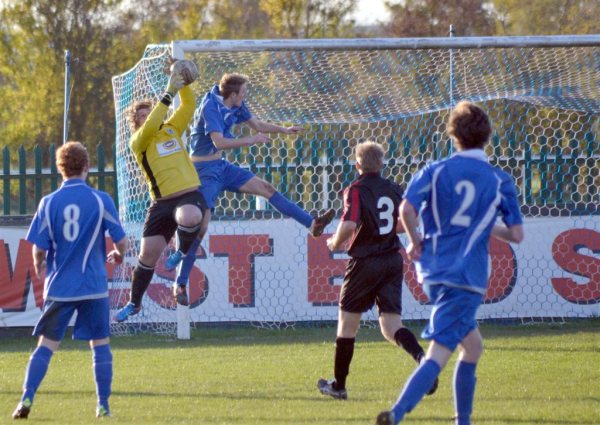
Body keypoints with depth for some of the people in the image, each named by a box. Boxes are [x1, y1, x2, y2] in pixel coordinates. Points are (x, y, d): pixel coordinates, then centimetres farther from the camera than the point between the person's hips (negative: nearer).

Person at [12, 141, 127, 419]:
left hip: (59, 288, 1)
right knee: (100, 344, 10)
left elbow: (39, 251, -2)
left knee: (46, 345, 5)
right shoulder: (101, 200, -5)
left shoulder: (48, 203, -3)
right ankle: (103, 406, 8)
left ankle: (26, 399, -5)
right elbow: (121, 243, -2)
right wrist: (116, 256, 21)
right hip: (94, 287, -1)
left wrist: (40, 268, 20)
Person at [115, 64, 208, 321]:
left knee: (189, 217, -37)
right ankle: (134, 303, 22)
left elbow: (189, 105, 12)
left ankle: (183, 251, -4)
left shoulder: (171, 130, 14)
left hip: (190, 195, 1)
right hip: (162, 202, -1)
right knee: (148, 253, 1)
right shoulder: (138, 142, 1)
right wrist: (168, 95, -19)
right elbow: (150, 128, -18)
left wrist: (183, 84, -5)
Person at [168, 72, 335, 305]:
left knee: (266, 188, 5)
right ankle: (180, 284, -8)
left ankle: (312, 224, 9)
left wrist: (284, 130, 7)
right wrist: (251, 140, -28)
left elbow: (257, 125, 18)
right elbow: (219, 142, -34)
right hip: (204, 170, -8)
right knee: (200, 226, -13)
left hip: (221, 167, 8)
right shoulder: (210, 107, -23)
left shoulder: (236, 107, 2)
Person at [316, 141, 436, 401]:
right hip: (392, 260, 5)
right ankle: (421, 356, -28)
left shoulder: (356, 190, -11)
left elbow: (349, 224, -25)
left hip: (365, 261, -5)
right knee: (391, 326, 2)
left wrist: (335, 242, -6)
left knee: (347, 321, 11)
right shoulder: (394, 190, 7)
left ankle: (338, 385, 19)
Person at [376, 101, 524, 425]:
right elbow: (516, 234, 2)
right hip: (467, 277, -4)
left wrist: (415, 241, 3)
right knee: (439, 354, -13)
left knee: (472, 346, 24)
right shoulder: (500, 181, 2)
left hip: (433, 270, 4)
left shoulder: (435, 171, 3)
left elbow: (407, 209, -13)